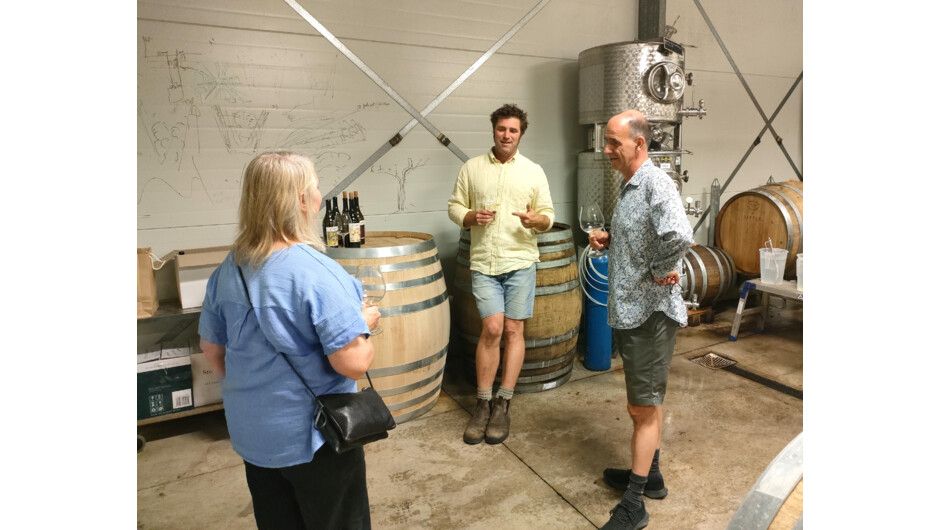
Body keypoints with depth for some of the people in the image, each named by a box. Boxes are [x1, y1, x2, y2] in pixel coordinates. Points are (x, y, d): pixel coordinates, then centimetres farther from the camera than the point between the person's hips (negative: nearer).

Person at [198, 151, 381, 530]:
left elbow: (211, 348, 8)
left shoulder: (228, 270, -4)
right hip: (314, 437, -6)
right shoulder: (318, 274, -26)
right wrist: (365, 322, -8)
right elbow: (354, 364, -27)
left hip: (250, 434, 7)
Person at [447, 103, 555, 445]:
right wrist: (471, 217, -11)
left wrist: (536, 220, -15)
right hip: (483, 263, -1)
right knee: (492, 328, -9)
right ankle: (483, 404, 8)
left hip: (520, 262, 1)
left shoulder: (534, 171, 8)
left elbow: (548, 215, 8)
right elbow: (454, 207, 10)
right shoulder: (472, 167, 8)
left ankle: (502, 405, 14)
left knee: (513, 330, 2)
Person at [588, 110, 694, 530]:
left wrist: (657, 271, -20)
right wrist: (607, 239, 4)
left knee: (643, 408, 0)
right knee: (646, 403, 20)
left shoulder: (656, 184, -19)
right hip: (629, 310, 10)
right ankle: (650, 475, 37)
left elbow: (679, 236, -36)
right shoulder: (629, 185, 11)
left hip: (649, 313, -10)